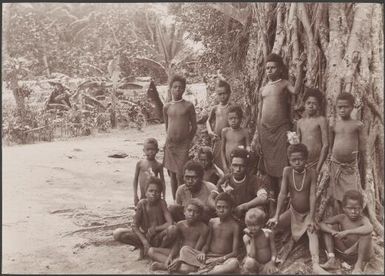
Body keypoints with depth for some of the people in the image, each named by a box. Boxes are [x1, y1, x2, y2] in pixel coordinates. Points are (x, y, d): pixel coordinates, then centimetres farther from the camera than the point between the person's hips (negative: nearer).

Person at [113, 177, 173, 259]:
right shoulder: (142, 204, -10)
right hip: (144, 236, 2)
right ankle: (142, 248, 3)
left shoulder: (162, 203, -13)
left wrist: (155, 229, -22)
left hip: (158, 238, -1)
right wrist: (145, 241, -23)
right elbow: (135, 226, -12)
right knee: (117, 233, -20)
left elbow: (170, 223, -20)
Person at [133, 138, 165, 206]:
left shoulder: (158, 165, -1)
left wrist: (163, 197, 2)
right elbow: (135, 179, 8)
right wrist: (135, 195, 4)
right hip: (143, 197, 1)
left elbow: (162, 181, 4)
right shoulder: (140, 164, 1)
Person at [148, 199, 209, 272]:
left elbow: (196, 250, -16)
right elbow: (176, 245, 0)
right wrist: (170, 256, -23)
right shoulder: (179, 225, 2)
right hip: (179, 253, 5)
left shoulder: (203, 228, -11)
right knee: (151, 251, -7)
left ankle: (162, 266, -25)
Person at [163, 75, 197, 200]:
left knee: (180, 175, -9)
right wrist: (170, 139, 13)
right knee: (172, 175, 8)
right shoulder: (167, 107, 5)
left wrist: (188, 141, 2)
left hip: (183, 145, -3)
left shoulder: (188, 106, -1)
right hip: (170, 145, 3)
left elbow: (194, 126, 4)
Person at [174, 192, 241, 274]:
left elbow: (235, 252, -6)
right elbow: (207, 244, 13)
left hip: (223, 260, -4)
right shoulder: (212, 222, 11)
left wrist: (222, 259, -24)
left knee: (234, 263, -38)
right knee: (185, 249, -16)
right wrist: (203, 253, -10)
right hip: (207, 257, 4)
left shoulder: (234, 226, -2)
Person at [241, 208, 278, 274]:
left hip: (266, 265, 1)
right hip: (253, 266, -1)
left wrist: (272, 262, -18)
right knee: (250, 261, -33)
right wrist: (252, 238, -20)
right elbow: (251, 256, -20)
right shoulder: (246, 237, -10)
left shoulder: (268, 233, -7)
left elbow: (273, 251, -1)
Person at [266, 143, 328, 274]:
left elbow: (312, 195, -19)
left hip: (307, 213, -3)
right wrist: (276, 216, -18)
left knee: (312, 232, -27)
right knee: (271, 225, -11)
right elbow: (283, 193, -15)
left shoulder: (311, 172, -19)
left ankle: (316, 265, -38)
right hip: (292, 211, 3)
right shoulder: (287, 171, -16)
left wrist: (311, 218, -24)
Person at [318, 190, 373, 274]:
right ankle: (331, 259, -8)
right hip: (345, 253, 4)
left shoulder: (363, 219, -17)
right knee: (327, 227, -6)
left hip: (360, 253, -4)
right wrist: (334, 232, -28)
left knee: (366, 233, -32)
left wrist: (347, 232, -42)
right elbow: (321, 224, -9)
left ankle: (359, 264, -17)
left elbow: (370, 228, -43)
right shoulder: (341, 218, -6)